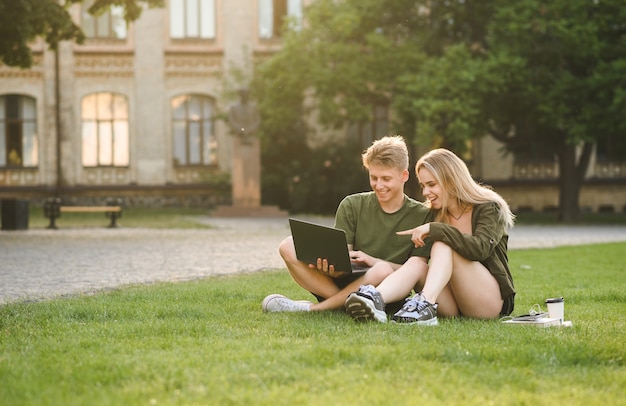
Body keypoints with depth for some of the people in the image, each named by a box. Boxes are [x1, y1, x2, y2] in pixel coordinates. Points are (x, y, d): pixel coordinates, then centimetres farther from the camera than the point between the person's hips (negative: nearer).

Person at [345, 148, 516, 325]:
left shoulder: (489, 208, -4)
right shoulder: (436, 214, 14)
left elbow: (480, 248, -24)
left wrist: (435, 230, -28)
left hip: (493, 301, -5)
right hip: (453, 305, 5)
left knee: (443, 244, -25)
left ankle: (425, 306, -48)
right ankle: (375, 299, -51)